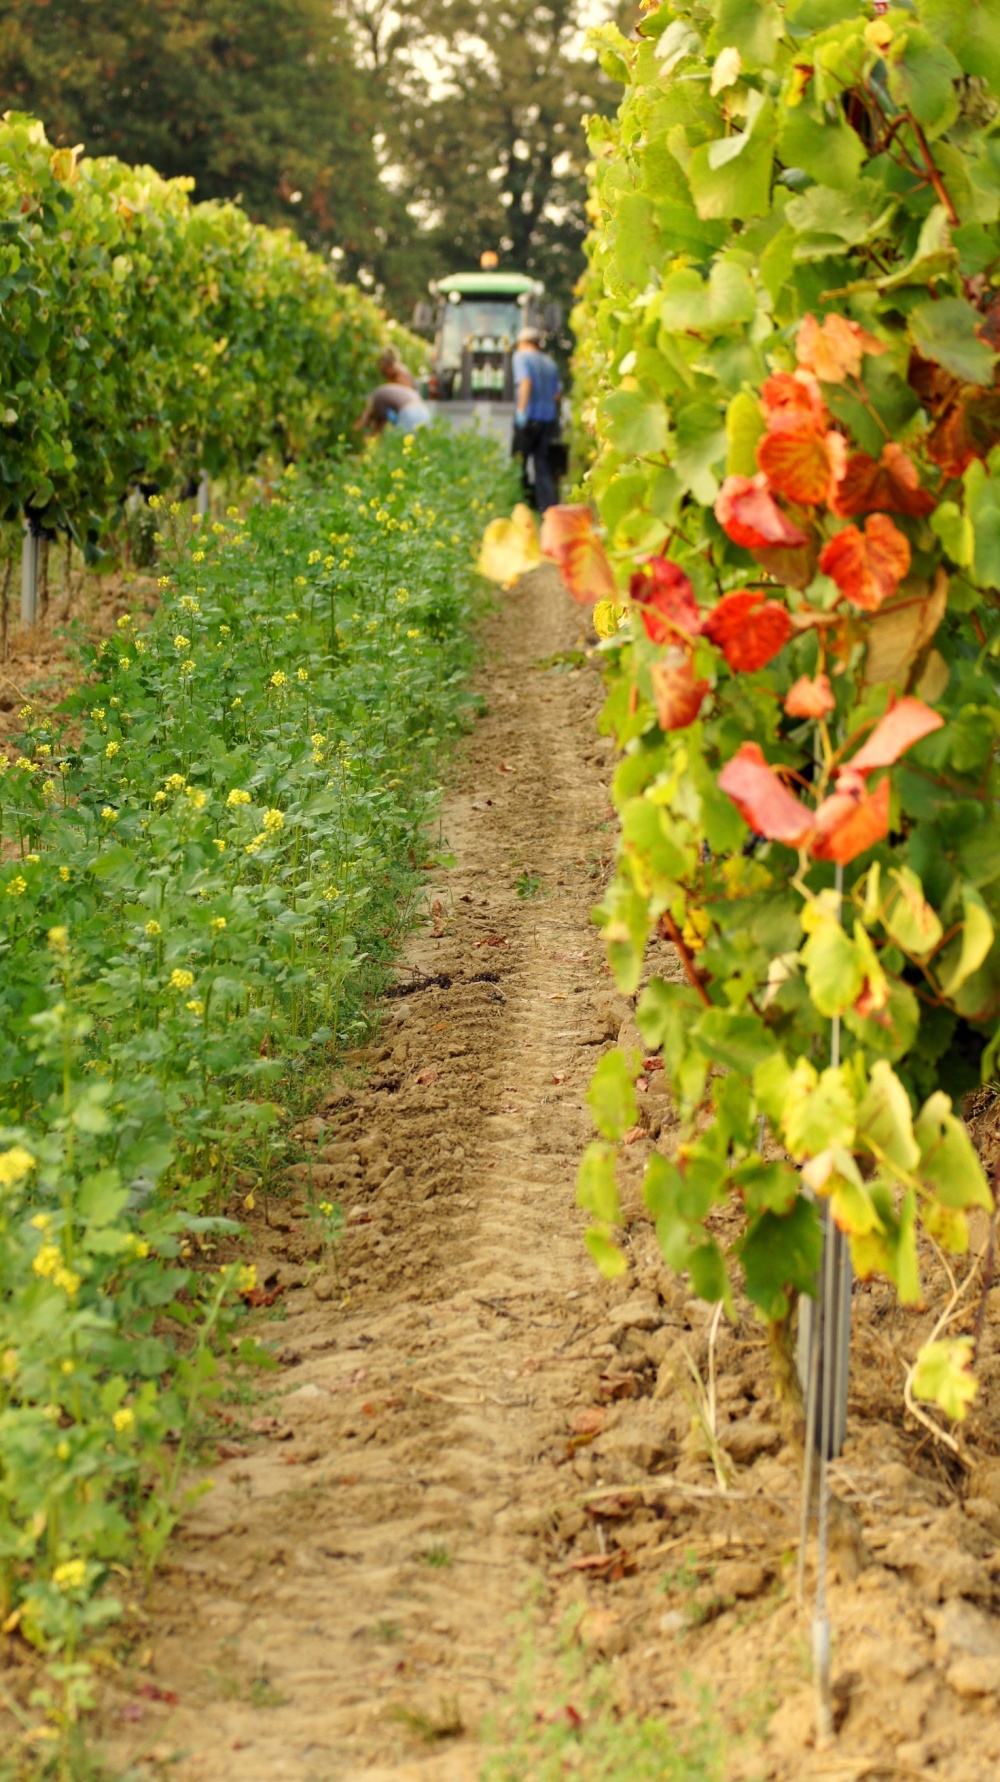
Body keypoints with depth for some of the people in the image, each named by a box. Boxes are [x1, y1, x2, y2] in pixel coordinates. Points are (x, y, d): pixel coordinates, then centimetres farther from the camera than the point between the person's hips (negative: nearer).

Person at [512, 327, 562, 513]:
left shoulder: (521, 357, -2)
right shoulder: (550, 363, 15)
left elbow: (525, 381, -19)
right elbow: (557, 392, 12)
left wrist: (521, 410, -24)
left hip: (528, 419, -5)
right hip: (548, 419, 5)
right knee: (543, 464, 6)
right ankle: (548, 506, -5)